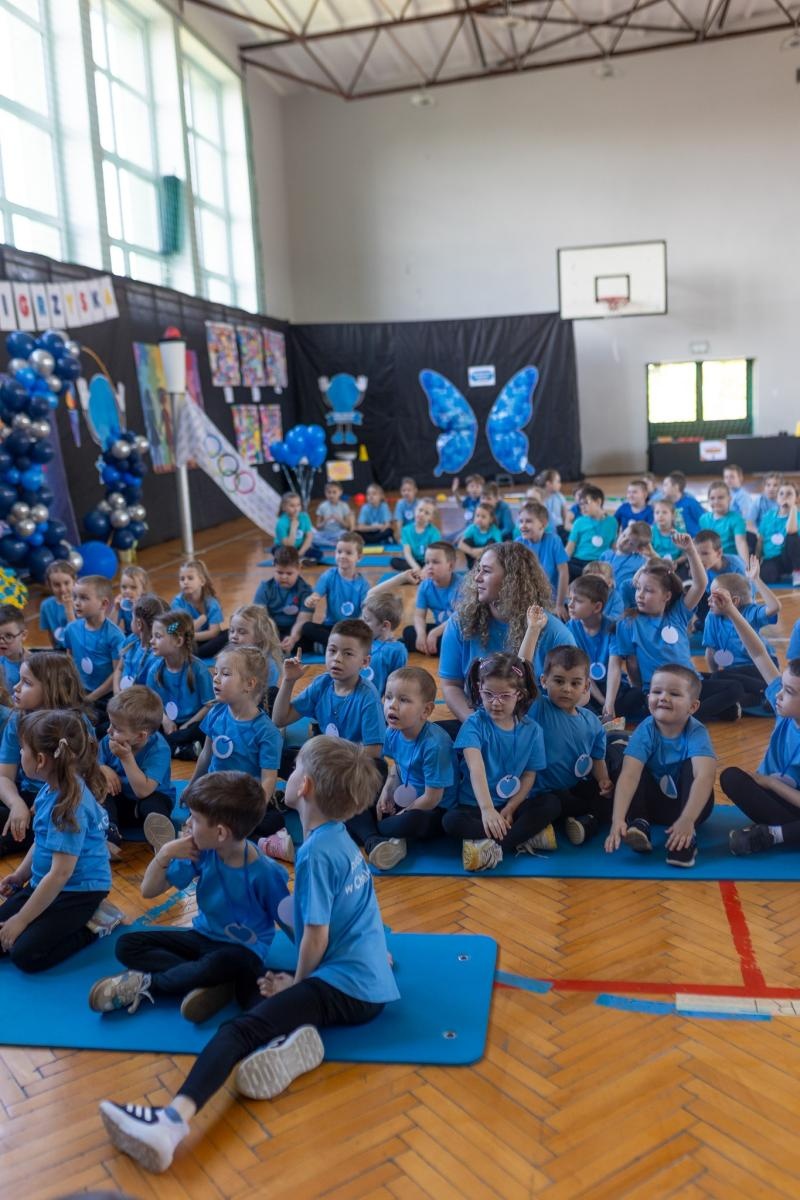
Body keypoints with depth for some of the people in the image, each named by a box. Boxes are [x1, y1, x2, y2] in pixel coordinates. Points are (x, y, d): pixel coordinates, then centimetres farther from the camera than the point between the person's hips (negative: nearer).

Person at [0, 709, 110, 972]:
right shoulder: (51, 788, 0)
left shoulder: (71, 804, -28)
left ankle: (93, 926, 0)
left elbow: (61, 873, -26)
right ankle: (81, 920, 11)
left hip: (79, 889, -9)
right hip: (44, 882, 9)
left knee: (25, 954, -18)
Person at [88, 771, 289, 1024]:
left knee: (221, 964, -41)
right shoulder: (202, 852, -9)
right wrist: (164, 854, -18)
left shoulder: (265, 874, -24)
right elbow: (149, 891, -2)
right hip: (203, 937, 7)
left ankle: (147, 984, -14)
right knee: (127, 945, -6)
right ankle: (215, 985, -21)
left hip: (243, 951, -7)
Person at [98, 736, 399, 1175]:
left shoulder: (316, 853, -15)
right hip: (364, 977, 10)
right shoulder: (338, 838, 12)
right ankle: (293, 1035, -12)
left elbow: (316, 934, -13)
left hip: (345, 988, -10)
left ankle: (173, 1120, -45)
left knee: (240, 1029, -23)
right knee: (257, 986, 18)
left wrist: (298, 983, 1)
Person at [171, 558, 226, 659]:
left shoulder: (212, 603, -10)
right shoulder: (178, 601, -9)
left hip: (206, 642, 0)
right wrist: (203, 617, -19)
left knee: (228, 634, -28)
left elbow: (214, 632, -17)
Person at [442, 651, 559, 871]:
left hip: (514, 804, 2)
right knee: (450, 820, -31)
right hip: (475, 805, -2)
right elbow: (476, 768, -27)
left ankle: (494, 846, -27)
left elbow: (529, 776, 2)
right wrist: (487, 809, -42)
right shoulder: (475, 723, -12)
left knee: (551, 804, -23)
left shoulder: (531, 730, -2)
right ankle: (525, 838, -27)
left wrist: (509, 809, -14)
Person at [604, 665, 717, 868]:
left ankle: (687, 836, -32)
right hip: (653, 803, 1)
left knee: (691, 765, -27)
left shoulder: (697, 733, -24)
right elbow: (629, 775, -34)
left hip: (689, 804, -1)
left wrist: (687, 820, -55)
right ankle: (639, 824, -30)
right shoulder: (645, 732, -20)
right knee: (635, 766, -22)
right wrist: (618, 820, -48)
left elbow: (704, 776, -41)